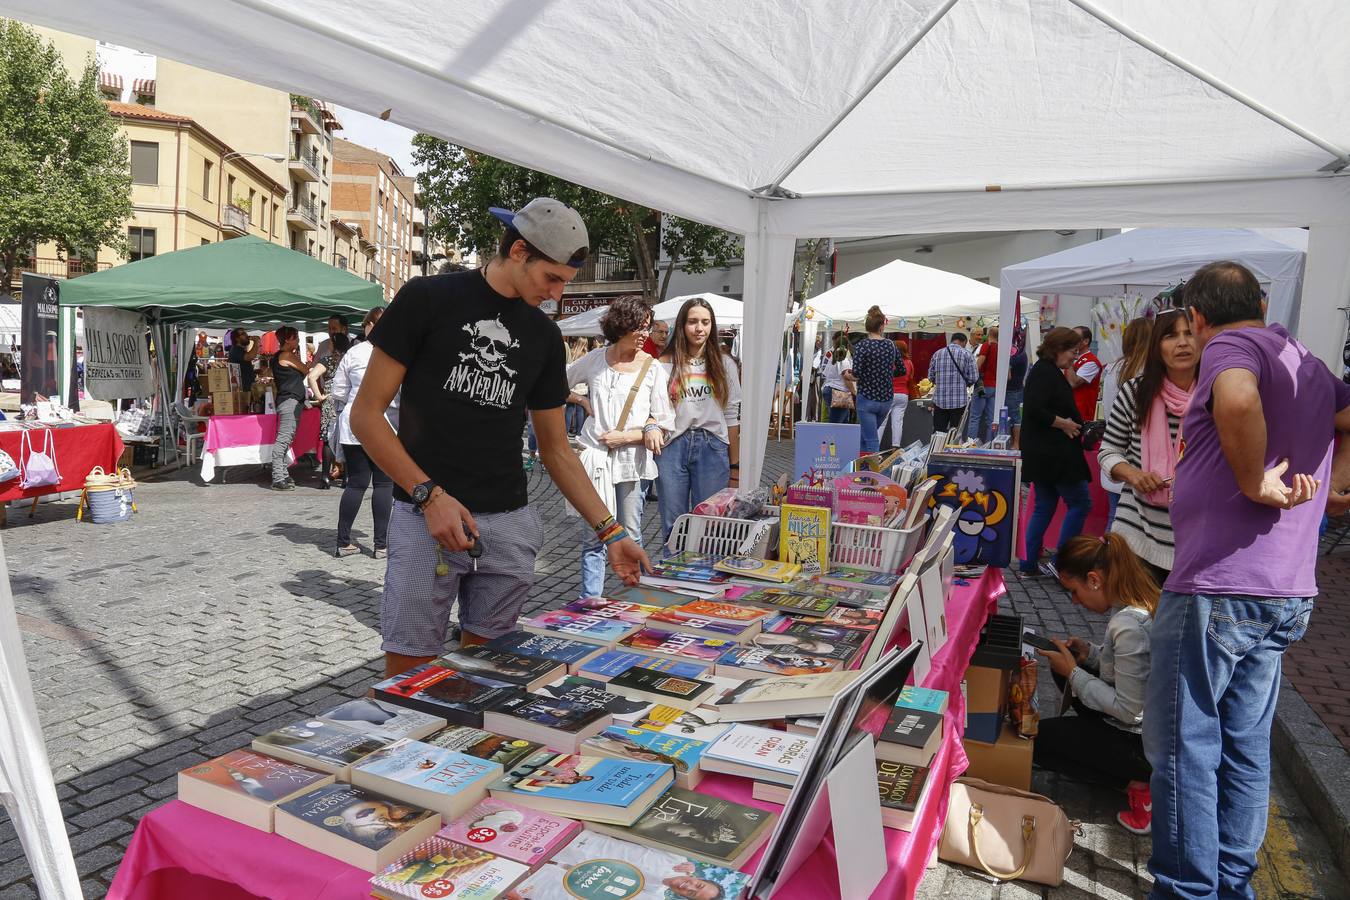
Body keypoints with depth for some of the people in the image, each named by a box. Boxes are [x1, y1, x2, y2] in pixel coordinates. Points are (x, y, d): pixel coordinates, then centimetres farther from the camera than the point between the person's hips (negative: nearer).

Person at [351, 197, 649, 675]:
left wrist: (610, 531, 6)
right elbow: (366, 413, -5)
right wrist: (430, 495, -15)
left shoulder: (544, 335, 10)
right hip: (426, 518, -4)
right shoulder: (427, 299, -4)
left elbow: (556, 448, 13)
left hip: (510, 523, 4)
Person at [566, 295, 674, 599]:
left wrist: (625, 437, -11)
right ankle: (590, 603, 11)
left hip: (632, 459, -1)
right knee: (594, 536, 2)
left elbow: (664, 425, -1)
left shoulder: (652, 369, 0)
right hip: (596, 457, 1)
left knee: (630, 537, 8)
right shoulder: (595, 360, 5)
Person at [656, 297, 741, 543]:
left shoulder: (725, 365, 9)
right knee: (672, 525, 6)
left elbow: (732, 417, 8)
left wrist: (735, 467, 6)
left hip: (712, 448, 0)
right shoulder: (666, 364, 5)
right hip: (673, 446, 0)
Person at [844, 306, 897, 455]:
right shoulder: (891, 345, 3)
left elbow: (856, 373, -20)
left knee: (871, 441, -1)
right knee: (866, 435, 22)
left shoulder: (861, 346, -12)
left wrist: (848, 375, 2)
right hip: (886, 398, 5)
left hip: (867, 398, -5)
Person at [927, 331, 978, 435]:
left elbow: (930, 376, 8)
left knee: (938, 432, 6)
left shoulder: (937, 354, 6)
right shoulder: (967, 354, -3)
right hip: (959, 401, -2)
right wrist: (964, 384, 14)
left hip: (939, 399, 2)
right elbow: (974, 378, -5)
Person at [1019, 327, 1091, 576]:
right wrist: (1063, 423, -15)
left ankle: (1029, 564, 15)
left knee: (1044, 507, 13)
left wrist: (1075, 424, 13)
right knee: (1080, 502, -2)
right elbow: (1035, 410, -25)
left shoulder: (1046, 371, 17)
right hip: (1055, 454, -10)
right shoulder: (1046, 373, -14)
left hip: (1042, 454, 10)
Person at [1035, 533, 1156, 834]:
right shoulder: (1146, 601, -1)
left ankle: (1138, 783, 0)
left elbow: (1128, 709, -24)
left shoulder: (1128, 626, -30)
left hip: (1146, 745, -9)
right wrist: (1090, 653, 1)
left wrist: (1073, 673, -15)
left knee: (1036, 738, 1)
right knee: (1063, 667, 15)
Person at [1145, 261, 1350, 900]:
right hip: (1287, 594, 9)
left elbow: (1238, 398, -32)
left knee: (1184, 748, 3)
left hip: (1217, 589, -9)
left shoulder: (1229, 346, -9)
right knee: (1246, 746, 17)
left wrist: (1255, 483, -19)